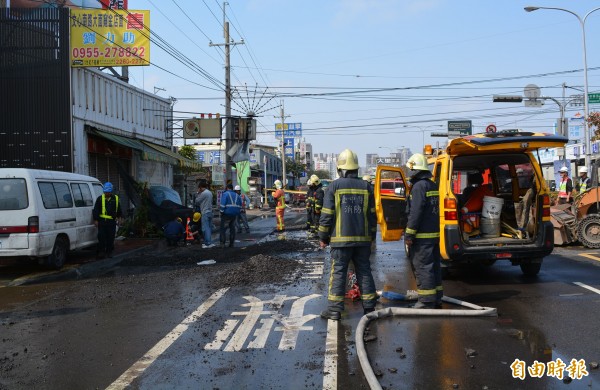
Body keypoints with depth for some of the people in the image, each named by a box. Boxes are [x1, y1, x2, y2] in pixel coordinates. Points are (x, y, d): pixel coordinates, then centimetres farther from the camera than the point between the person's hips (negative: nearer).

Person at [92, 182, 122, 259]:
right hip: (102, 221, -2)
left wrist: (120, 217, 25)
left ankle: (109, 252, 13)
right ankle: (101, 252, 1)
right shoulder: (100, 198, 2)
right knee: (101, 237, -5)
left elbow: (118, 210, 22)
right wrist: (95, 220, -5)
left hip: (112, 221, 2)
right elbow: (96, 210, 1)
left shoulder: (115, 198, 10)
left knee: (111, 238, 4)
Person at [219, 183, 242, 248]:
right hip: (235, 215, 5)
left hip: (226, 214, -5)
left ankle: (222, 243, -7)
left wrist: (221, 211, -9)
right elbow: (240, 206, 14)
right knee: (232, 229, 11)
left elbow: (223, 204, -15)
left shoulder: (225, 194, -6)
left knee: (223, 229, -1)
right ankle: (231, 243, 11)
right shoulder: (237, 195, 13)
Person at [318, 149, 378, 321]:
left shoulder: (334, 186, -5)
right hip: (363, 239, 3)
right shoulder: (366, 187, 5)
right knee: (364, 272, 10)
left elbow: (326, 215, -6)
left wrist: (323, 237, 4)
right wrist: (371, 236, 20)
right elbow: (372, 215, 9)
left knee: (338, 273, 0)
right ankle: (369, 307, 15)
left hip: (341, 239, -3)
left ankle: (335, 310, 1)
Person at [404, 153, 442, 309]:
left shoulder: (419, 186, -14)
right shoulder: (433, 185, 16)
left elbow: (416, 212, -20)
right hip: (434, 233, 9)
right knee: (434, 266, 13)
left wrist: (409, 234, -17)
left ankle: (427, 301, -4)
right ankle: (436, 299, 20)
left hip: (422, 236, -9)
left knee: (422, 267, -5)